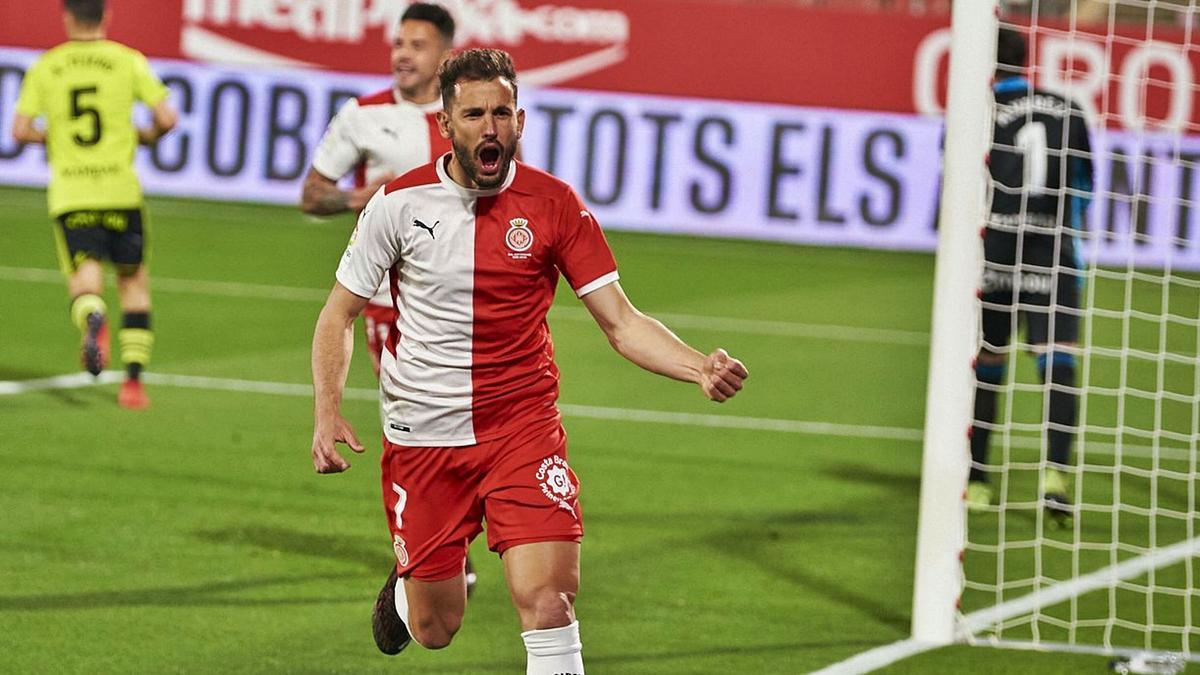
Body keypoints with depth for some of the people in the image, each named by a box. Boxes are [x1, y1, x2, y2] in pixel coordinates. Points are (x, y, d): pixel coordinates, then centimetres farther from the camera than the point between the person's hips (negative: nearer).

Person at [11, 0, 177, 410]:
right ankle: (133, 378, 7)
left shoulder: (45, 68, 5)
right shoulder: (127, 61, 2)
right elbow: (166, 118, -5)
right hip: (120, 189, 0)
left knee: (84, 276, -2)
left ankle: (93, 320, -38)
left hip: (69, 193, 0)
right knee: (133, 280, 14)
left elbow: (20, 130, 0)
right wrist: (144, 136, 16)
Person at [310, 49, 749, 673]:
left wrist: (700, 369, -23)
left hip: (524, 428, -1)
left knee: (547, 602, -20)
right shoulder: (399, 203, -5)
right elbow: (339, 314, 4)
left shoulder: (555, 205, -5)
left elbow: (621, 323, -6)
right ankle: (404, 592, 47)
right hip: (421, 435, 1)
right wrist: (327, 410, -11)